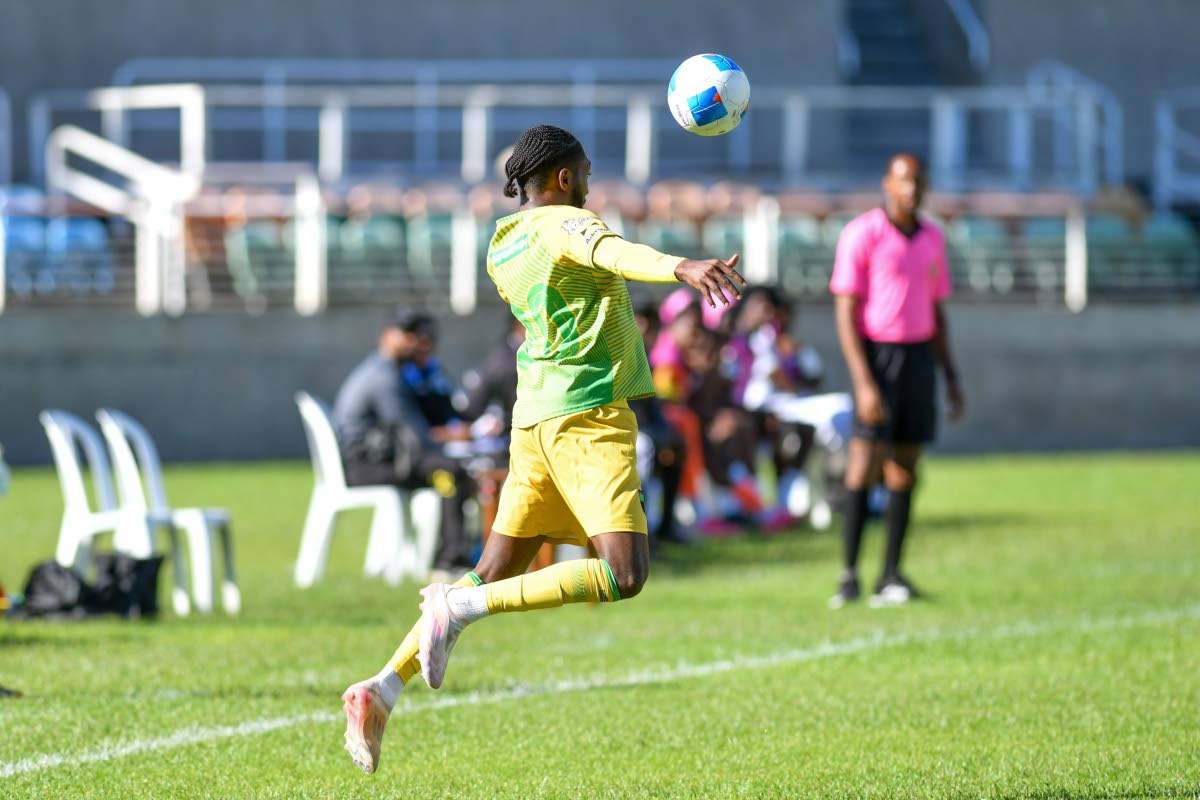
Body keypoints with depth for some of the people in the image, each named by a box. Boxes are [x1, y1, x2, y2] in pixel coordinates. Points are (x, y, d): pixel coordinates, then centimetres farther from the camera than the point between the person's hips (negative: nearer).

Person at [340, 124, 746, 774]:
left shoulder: (502, 250, 18)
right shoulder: (564, 223, -7)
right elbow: (610, 251, -30)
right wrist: (680, 267, -49)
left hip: (535, 417, 9)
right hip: (588, 412, -9)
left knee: (496, 573, 12)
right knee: (623, 574, -16)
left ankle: (383, 689, 2)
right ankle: (459, 607, -22)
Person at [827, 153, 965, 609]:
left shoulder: (931, 239, 11)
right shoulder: (861, 235, -8)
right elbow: (845, 314, -12)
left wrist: (951, 378, 13)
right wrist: (864, 384, -19)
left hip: (919, 360, 5)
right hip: (875, 354, -5)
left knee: (904, 470, 3)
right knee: (864, 465, -13)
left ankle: (890, 577, 6)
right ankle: (850, 576, -9)